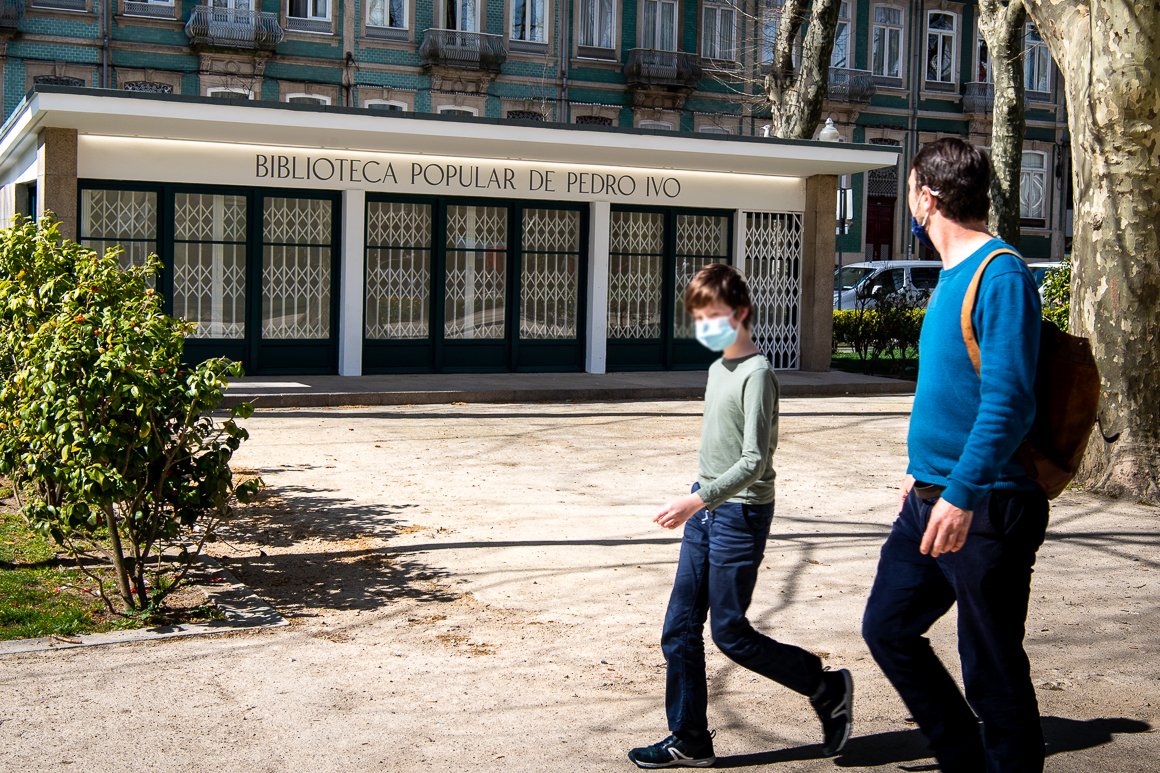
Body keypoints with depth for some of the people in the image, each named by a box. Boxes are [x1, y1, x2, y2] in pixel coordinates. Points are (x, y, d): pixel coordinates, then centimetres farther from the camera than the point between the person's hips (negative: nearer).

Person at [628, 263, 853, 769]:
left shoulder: (756, 374, -15)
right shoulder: (717, 369, 12)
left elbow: (754, 463, -21)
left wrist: (701, 498, -28)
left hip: (740, 513, -9)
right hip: (706, 512, 9)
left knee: (730, 632, -2)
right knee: (679, 631, 7)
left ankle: (828, 688, 16)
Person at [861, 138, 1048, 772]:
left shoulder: (1001, 276, -16)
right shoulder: (951, 275, 13)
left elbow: (1009, 402, -24)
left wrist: (962, 492, -29)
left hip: (982, 510, -10)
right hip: (932, 499, 10)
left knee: (992, 672, 1)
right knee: (887, 628, 15)